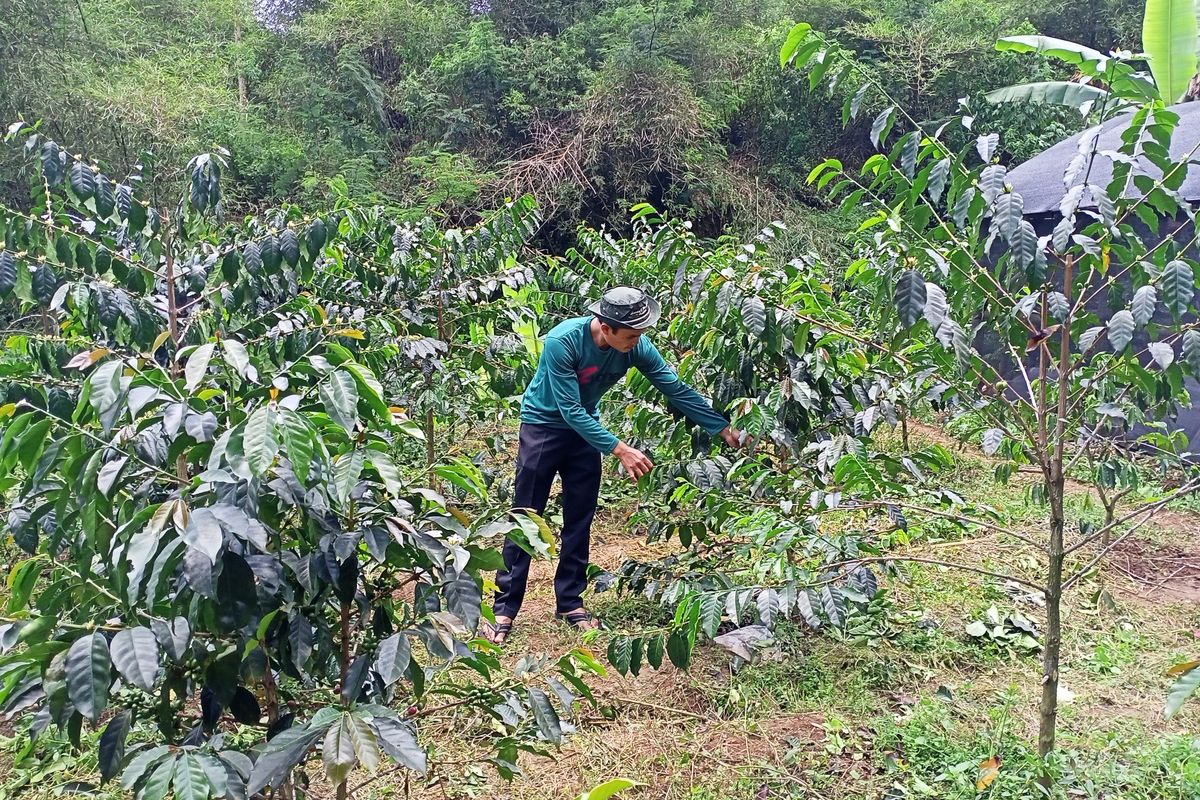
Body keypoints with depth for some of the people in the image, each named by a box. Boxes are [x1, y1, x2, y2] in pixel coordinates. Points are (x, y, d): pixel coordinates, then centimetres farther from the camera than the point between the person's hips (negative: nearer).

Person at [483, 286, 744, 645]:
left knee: (579, 520, 7)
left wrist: (724, 429, -14)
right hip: (544, 424, -5)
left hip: (585, 427, 5)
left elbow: (677, 389, -12)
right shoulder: (562, 341, -32)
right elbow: (570, 410, -31)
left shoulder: (637, 347, -17)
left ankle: (570, 602, 19)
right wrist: (619, 449, -36)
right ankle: (504, 609, 3)